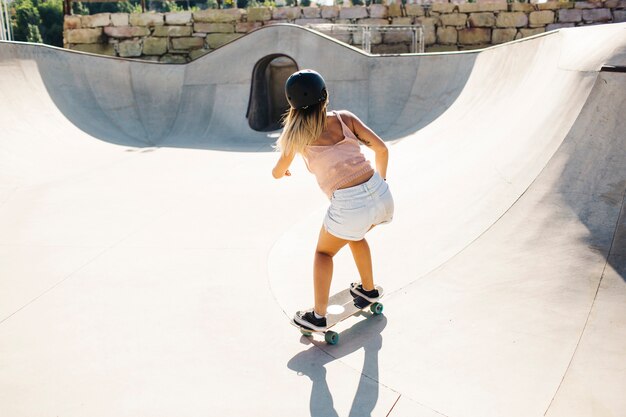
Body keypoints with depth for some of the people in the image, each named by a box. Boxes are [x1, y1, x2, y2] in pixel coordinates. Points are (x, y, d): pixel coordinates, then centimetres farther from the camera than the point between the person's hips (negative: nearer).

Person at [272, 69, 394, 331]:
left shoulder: (298, 134, 4)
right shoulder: (344, 118, 8)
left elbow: (278, 173, 18)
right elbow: (381, 148, 6)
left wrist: (281, 169, 41)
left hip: (349, 204, -4)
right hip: (381, 193, 4)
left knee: (324, 252, 22)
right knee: (354, 236, 35)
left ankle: (318, 317, 22)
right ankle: (368, 289, 49)